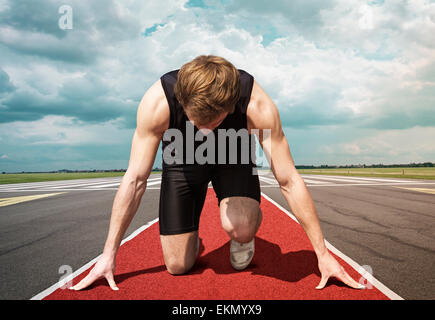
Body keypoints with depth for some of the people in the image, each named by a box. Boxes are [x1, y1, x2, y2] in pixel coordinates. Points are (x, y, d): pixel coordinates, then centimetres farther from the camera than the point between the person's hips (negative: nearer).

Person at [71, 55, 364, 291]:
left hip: (233, 156, 0)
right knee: (178, 267, -4)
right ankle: (192, 237, 30)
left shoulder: (258, 105, -36)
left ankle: (242, 236, 5)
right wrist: (109, 254, -20)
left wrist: (323, 253, -22)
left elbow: (289, 182, -28)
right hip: (182, 160, 1)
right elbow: (135, 180, -25)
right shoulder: (157, 102, -35)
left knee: (241, 228, -32)